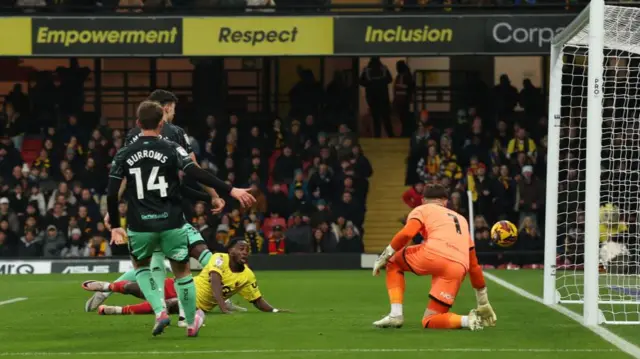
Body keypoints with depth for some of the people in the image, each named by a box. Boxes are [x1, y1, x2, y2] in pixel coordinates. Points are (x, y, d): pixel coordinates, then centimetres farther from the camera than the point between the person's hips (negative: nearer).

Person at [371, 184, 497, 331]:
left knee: (393, 262, 28)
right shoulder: (461, 219, 38)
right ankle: (469, 320, -12)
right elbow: (474, 265, 37)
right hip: (458, 269, 4)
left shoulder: (421, 210, 23)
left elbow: (407, 233, 0)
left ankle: (396, 315, 10)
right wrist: (483, 302, 41)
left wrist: (384, 256, 12)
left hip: (434, 254, -4)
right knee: (430, 322, 14)